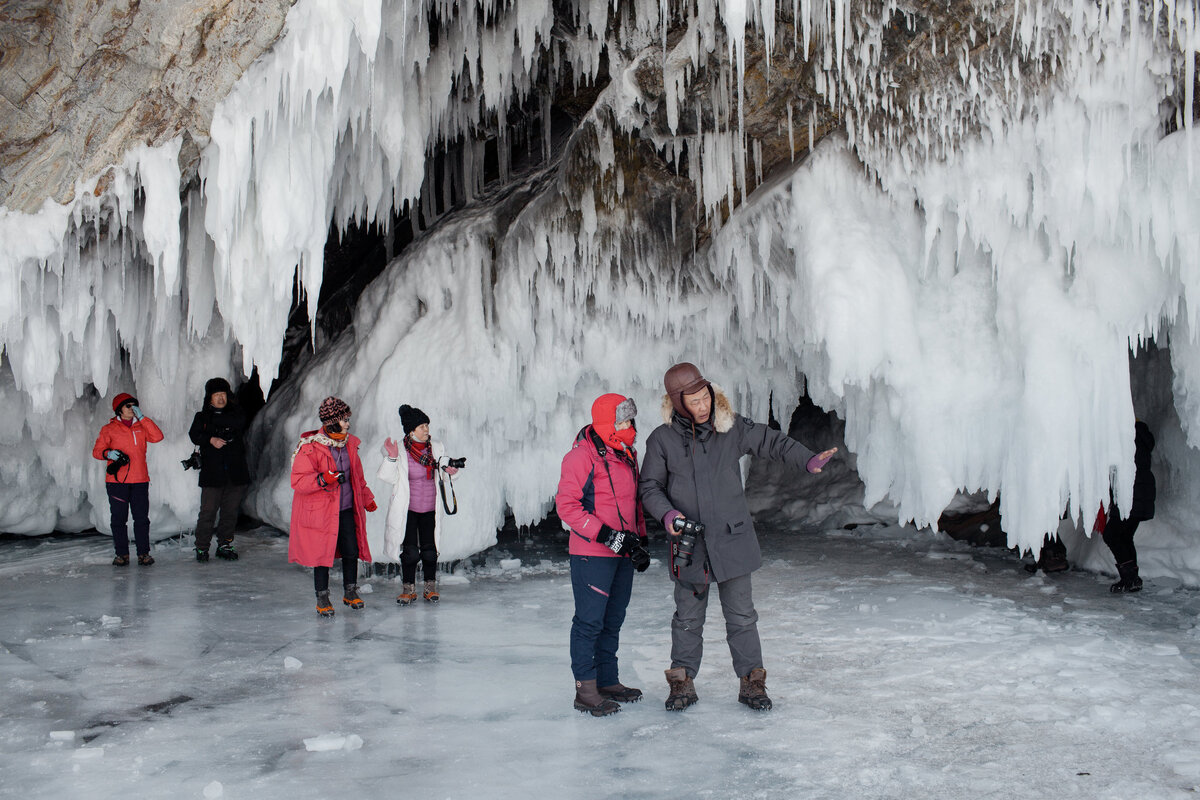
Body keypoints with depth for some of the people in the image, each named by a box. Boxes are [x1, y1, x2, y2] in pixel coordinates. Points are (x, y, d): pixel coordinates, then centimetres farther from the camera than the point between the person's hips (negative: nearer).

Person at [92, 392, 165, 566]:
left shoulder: (141, 427, 13)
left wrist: (142, 417, -6)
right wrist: (108, 453, -17)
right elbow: (97, 450, 5)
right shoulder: (109, 429, 7)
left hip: (140, 480, 2)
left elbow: (157, 436, -4)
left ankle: (143, 553, 7)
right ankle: (122, 554, 9)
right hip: (117, 481, -2)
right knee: (118, 519, 1)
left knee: (142, 518, 1)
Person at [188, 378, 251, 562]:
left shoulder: (235, 413, 13)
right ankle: (202, 547, 3)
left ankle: (225, 545, 16)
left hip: (235, 471, 1)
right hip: (212, 472, -1)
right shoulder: (202, 416, 12)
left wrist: (215, 420, -8)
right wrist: (210, 439, -19)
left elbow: (239, 422, -10)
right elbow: (194, 436, -2)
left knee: (230, 510, 5)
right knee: (208, 510, -6)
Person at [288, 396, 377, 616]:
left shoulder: (349, 444, 7)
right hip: (320, 511, -5)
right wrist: (323, 479, -30)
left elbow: (357, 475, 21)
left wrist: (366, 498, 26)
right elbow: (298, 481, -16)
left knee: (351, 552, 6)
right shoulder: (310, 448, -14)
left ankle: (350, 591, 25)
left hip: (346, 509, 5)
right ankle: (322, 597, 18)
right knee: (322, 554, 2)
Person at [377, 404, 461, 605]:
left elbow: (444, 465, 16)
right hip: (407, 510, -3)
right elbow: (389, 477, -9)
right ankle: (408, 589, 13)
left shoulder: (436, 449, 2)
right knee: (410, 551, -4)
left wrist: (447, 470, -7)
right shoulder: (401, 451, -8)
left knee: (429, 549, 4)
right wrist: (392, 458, -24)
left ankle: (430, 587, 20)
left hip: (429, 509, 3)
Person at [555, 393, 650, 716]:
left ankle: (607, 681, 25)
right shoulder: (582, 456, -13)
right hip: (591, 555, -8)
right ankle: (586, 690, 3)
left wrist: (640, 540, 17)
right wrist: (607, 536, -21)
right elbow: (567, 505, -17)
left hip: (623, 554, 8)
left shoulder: (628, 455, 13)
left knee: (613, 620, 14)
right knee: (590, 621, -4)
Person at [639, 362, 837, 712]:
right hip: (688, 543, 0)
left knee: (741, 615, 6)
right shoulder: (662, 439, -3)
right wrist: (667, 514, -16)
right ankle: (682, 682, 23)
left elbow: (772, 442, 5)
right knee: (688, 617, 10)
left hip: (733, 539, 0)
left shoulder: (732, 427, -1)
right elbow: (651, 487, 3)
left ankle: (751, 682, 18)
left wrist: (809, 460, -9)